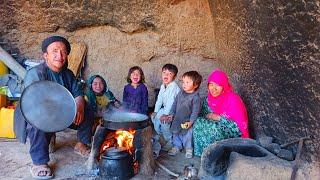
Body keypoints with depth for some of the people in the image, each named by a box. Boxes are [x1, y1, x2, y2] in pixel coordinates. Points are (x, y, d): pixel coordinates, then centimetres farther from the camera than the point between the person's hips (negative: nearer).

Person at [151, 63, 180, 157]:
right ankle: (159, 137, 16)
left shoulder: (174, 87, -22)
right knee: (154, 117, -4)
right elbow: (159, 99, 8)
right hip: (165, 108, 9)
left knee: (164, 121, -25)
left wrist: (165, 114, -27)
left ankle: (170, 141, -2)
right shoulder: (162, 86, 7)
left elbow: (171, 102, -26)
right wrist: (155, 111, 1)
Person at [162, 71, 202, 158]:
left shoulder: (195, 97, -15)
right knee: (176, 134, 17)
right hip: (177, 120, 6)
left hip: (187, 122, -6)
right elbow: (175, 104, 11)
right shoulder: (180, 94, 3)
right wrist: (171, 114, 7)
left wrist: (191, 121, -20)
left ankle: (189, 148, 28)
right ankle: (177, 146, 37)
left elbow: (195, 111, -16)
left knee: (187, 136, 5)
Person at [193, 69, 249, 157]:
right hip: (217, 125, 6)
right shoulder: (210, 98, -3)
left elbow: (241, 122, -22)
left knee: (213, 129, -32)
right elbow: (203, 114, 8)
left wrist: (219, 118, -22)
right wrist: (209, 116, -15)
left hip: (232, 129, -6)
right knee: (198, 123, -18)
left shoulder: (233, 99, -22)